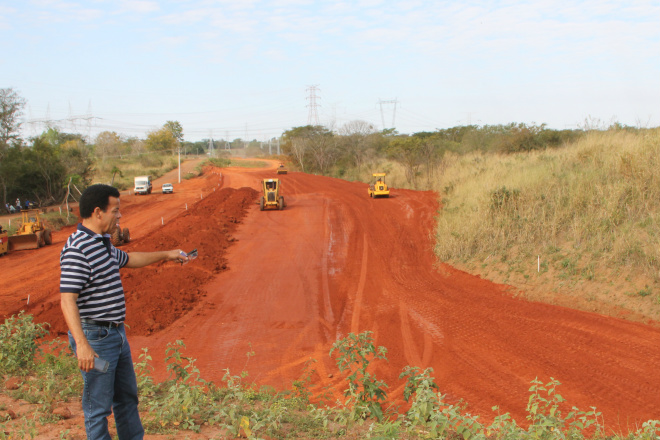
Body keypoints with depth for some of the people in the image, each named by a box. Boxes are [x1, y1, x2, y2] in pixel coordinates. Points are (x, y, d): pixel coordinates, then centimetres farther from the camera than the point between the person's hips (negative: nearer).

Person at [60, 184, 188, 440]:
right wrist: (82, 344, -36)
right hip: (95, 337, -10)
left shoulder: (103, 243, 11)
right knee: (99, 405, 1)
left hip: (117, 333, 10)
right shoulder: (77, 250, -21)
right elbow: (67, 301, -28)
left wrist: (166, 255, 37)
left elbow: (129, 259, 32)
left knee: (128, 396, 22)